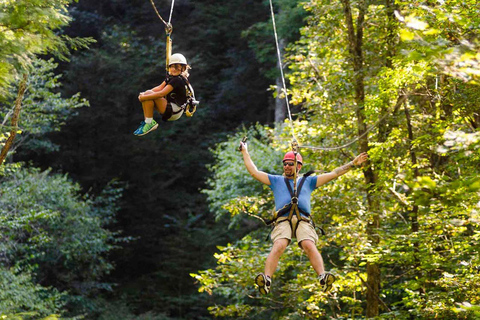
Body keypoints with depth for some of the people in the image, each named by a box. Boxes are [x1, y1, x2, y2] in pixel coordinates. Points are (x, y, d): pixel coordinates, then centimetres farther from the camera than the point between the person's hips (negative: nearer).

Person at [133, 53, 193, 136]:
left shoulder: (177, 80, -20)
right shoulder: (171, 77, 11)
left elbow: (162, 93, -25)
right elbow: (160, 88, 7)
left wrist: (144, 97, -20)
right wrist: (145, 93, -8)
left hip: (174, 113, -10)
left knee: (150, 96, -22)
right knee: (147, 94, 0)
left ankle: (150, 123, -13)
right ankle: (146, 121, -2)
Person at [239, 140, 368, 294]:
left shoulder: (308, 181, 31)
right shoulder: (276, 180, 31)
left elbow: (333, 174, 31)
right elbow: (254, 172, 30)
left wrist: (353, 163, 29)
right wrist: (245, 152, 35)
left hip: (303, 220, 0)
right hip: (283, 219, 0)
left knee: (309, 246, -29)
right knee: (278, 246, -30)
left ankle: (323, 277, -46)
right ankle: (266, 279, -46)